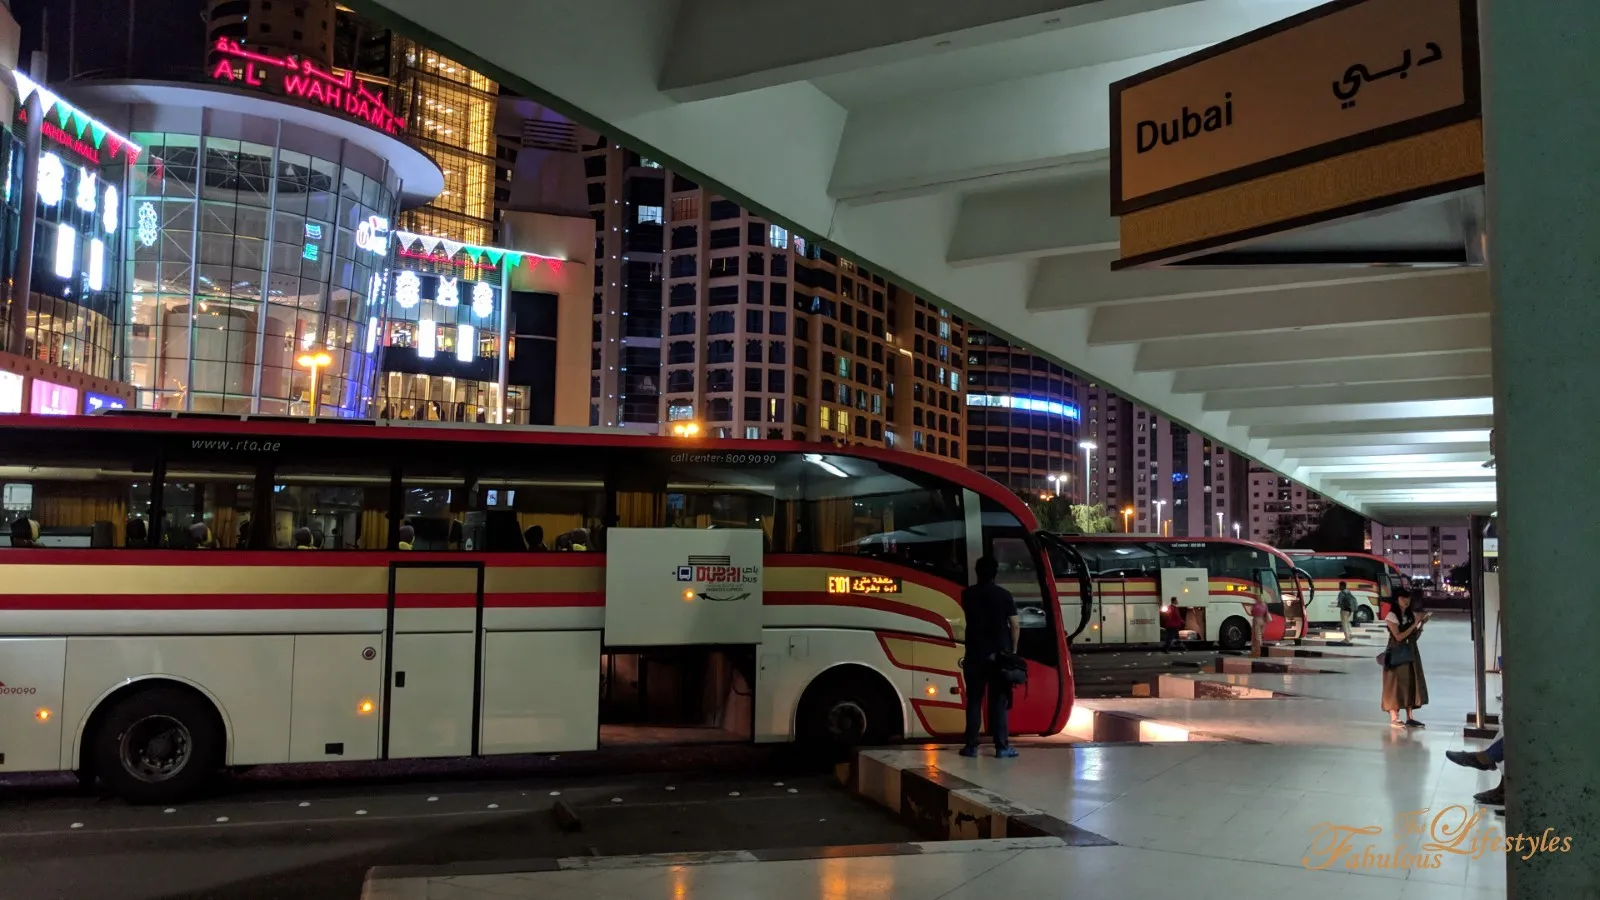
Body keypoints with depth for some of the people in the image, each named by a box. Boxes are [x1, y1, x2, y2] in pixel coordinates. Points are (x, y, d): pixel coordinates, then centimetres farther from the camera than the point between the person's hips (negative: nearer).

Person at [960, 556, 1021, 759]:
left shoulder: (967, 594, 3)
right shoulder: (1004, 595, -4)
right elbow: (1015, 625, -5)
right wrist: (1013, 650, 5)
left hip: (975, 654, 1)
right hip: (999, 655, -1)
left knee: (974, 701, 7)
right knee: (999, 702, 1)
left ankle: (971, 746, 7)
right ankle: (1002, 747, -1)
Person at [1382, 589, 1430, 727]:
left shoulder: (1412, 614, 9)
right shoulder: (1392, 616, -9)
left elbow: (1415, 637, 11)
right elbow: (1398, 636, -17)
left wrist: (1421, 625, -5)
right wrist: (1414, 624, -18)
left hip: (1411, 653, 6)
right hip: (1396, 654, -6)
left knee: (1411, 683, 6)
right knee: (1396, 684, -4)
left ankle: (1409, 718, 12)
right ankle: (1394, 718, 0)